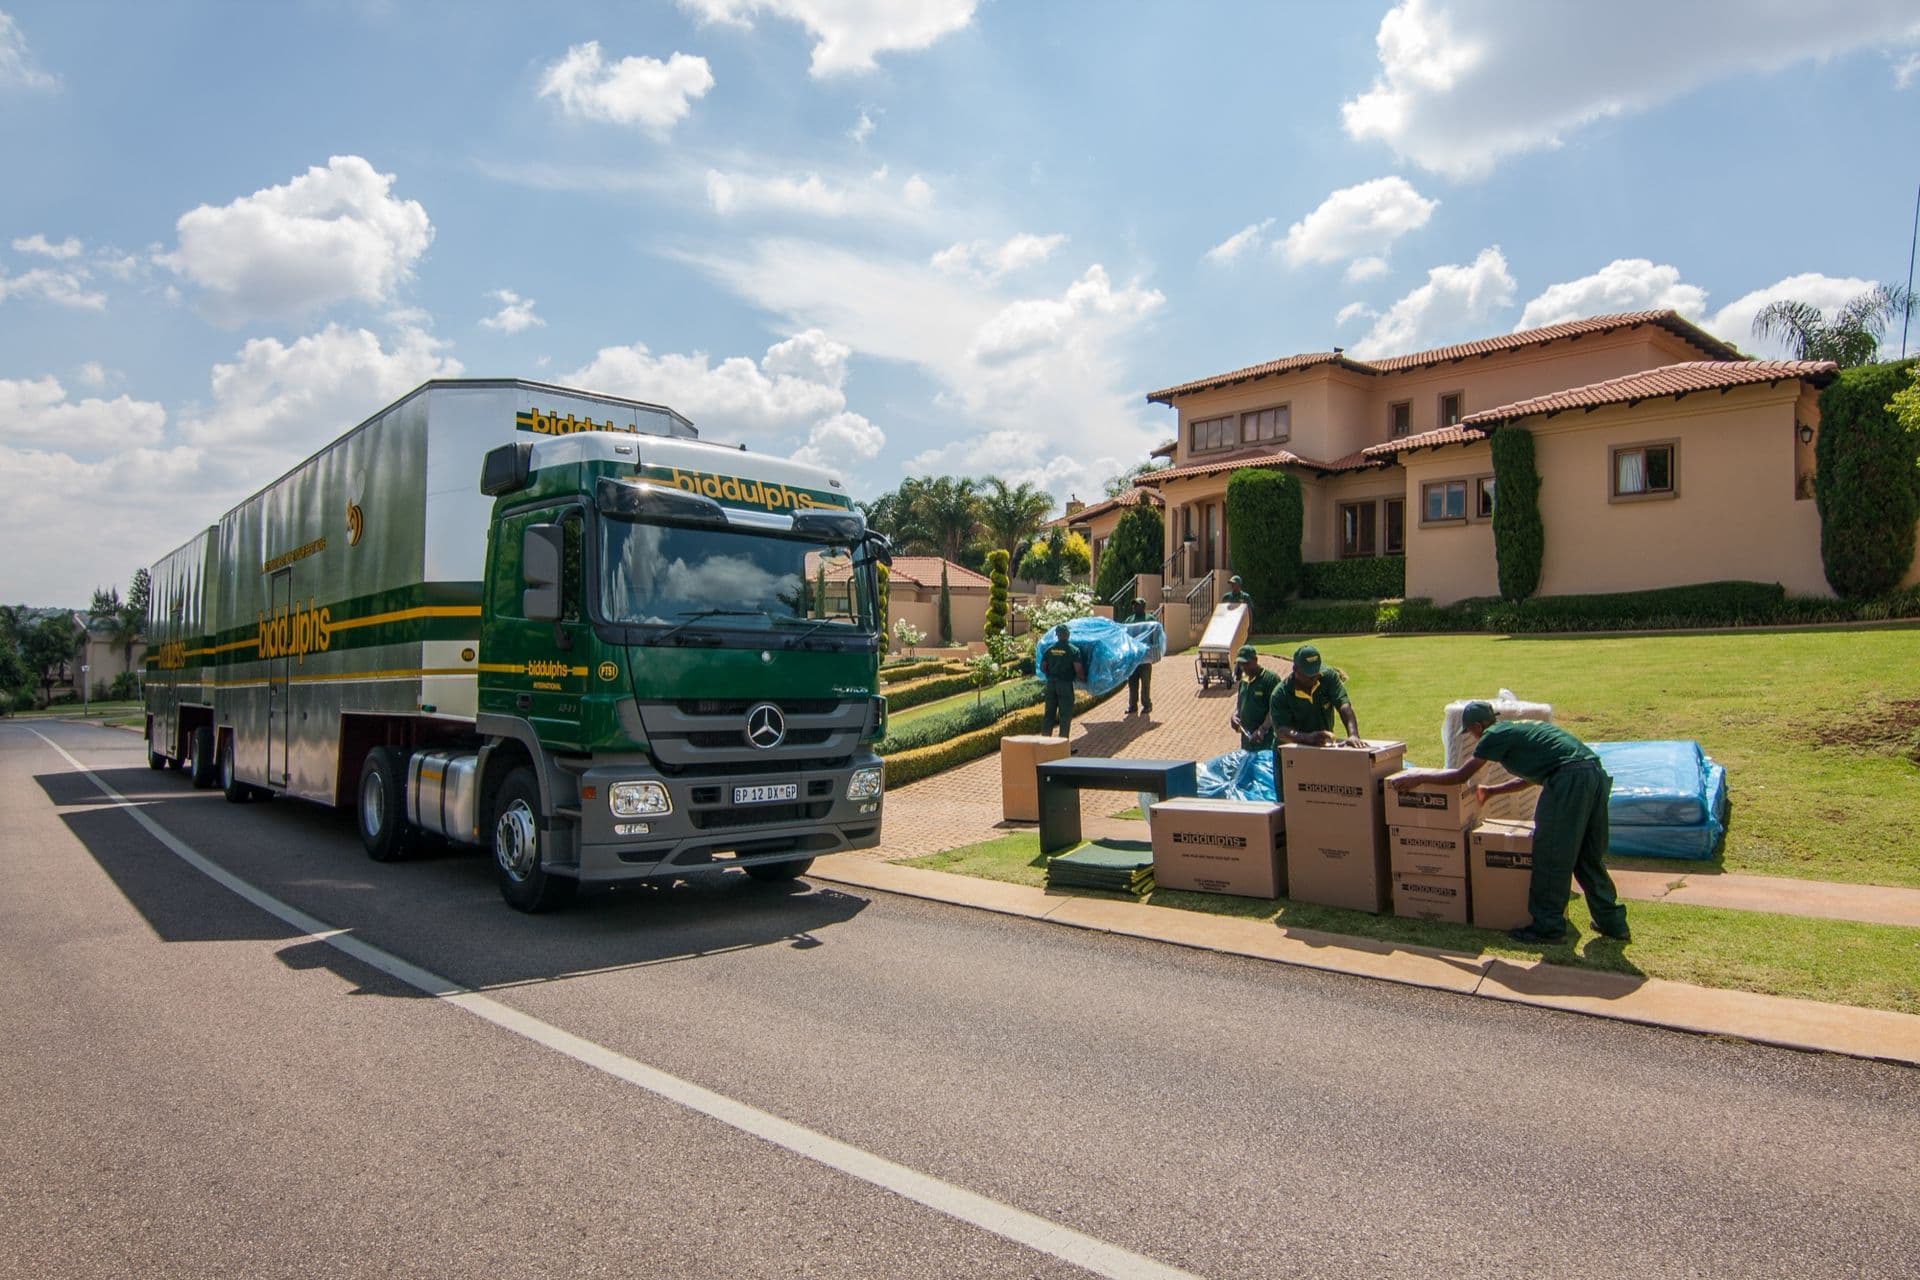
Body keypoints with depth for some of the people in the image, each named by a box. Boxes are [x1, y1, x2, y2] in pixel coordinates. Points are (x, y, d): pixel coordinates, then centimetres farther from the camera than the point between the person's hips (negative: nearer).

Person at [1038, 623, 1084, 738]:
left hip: (1051, 684, 4)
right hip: (1065, 684, -4)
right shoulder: (1073, 650, -8)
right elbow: (1078, 670, -14)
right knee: (1065, 714, 2)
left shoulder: (1049, 649, 5)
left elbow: (1042, 667, 9)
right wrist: (1083, 678, 4)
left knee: (1049, 713, 12)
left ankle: (1044, 739, 14)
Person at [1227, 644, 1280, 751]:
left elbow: (1274, 709, -18)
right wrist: (1234, 714, 5)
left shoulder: (1270, 679, -13)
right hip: (1246, 735, 8)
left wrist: (1263, 729, -25)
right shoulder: (1244, 680, 12)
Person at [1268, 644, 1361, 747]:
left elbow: (1344, 706, -17)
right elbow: (1280, 730, -22)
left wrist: (1353, 735, -33)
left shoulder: (1329, 677, -5)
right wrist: (1308, 738, -39)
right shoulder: (1280, 693, -14)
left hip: (1324, 746, 3)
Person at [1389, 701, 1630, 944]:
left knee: (1551, 858, 2)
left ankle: (1548, 926, 9)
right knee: (1589, 857, 19)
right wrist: (1491, 791, 50)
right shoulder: (1519, 728, 29)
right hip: (1596, 772, 9)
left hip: (1569, 777, -9)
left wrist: (1418, 777, 15)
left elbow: (1460, 776, 5)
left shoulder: (1496, 734, 4)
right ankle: (1612, 922, 27)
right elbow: (1530, 777, 41)